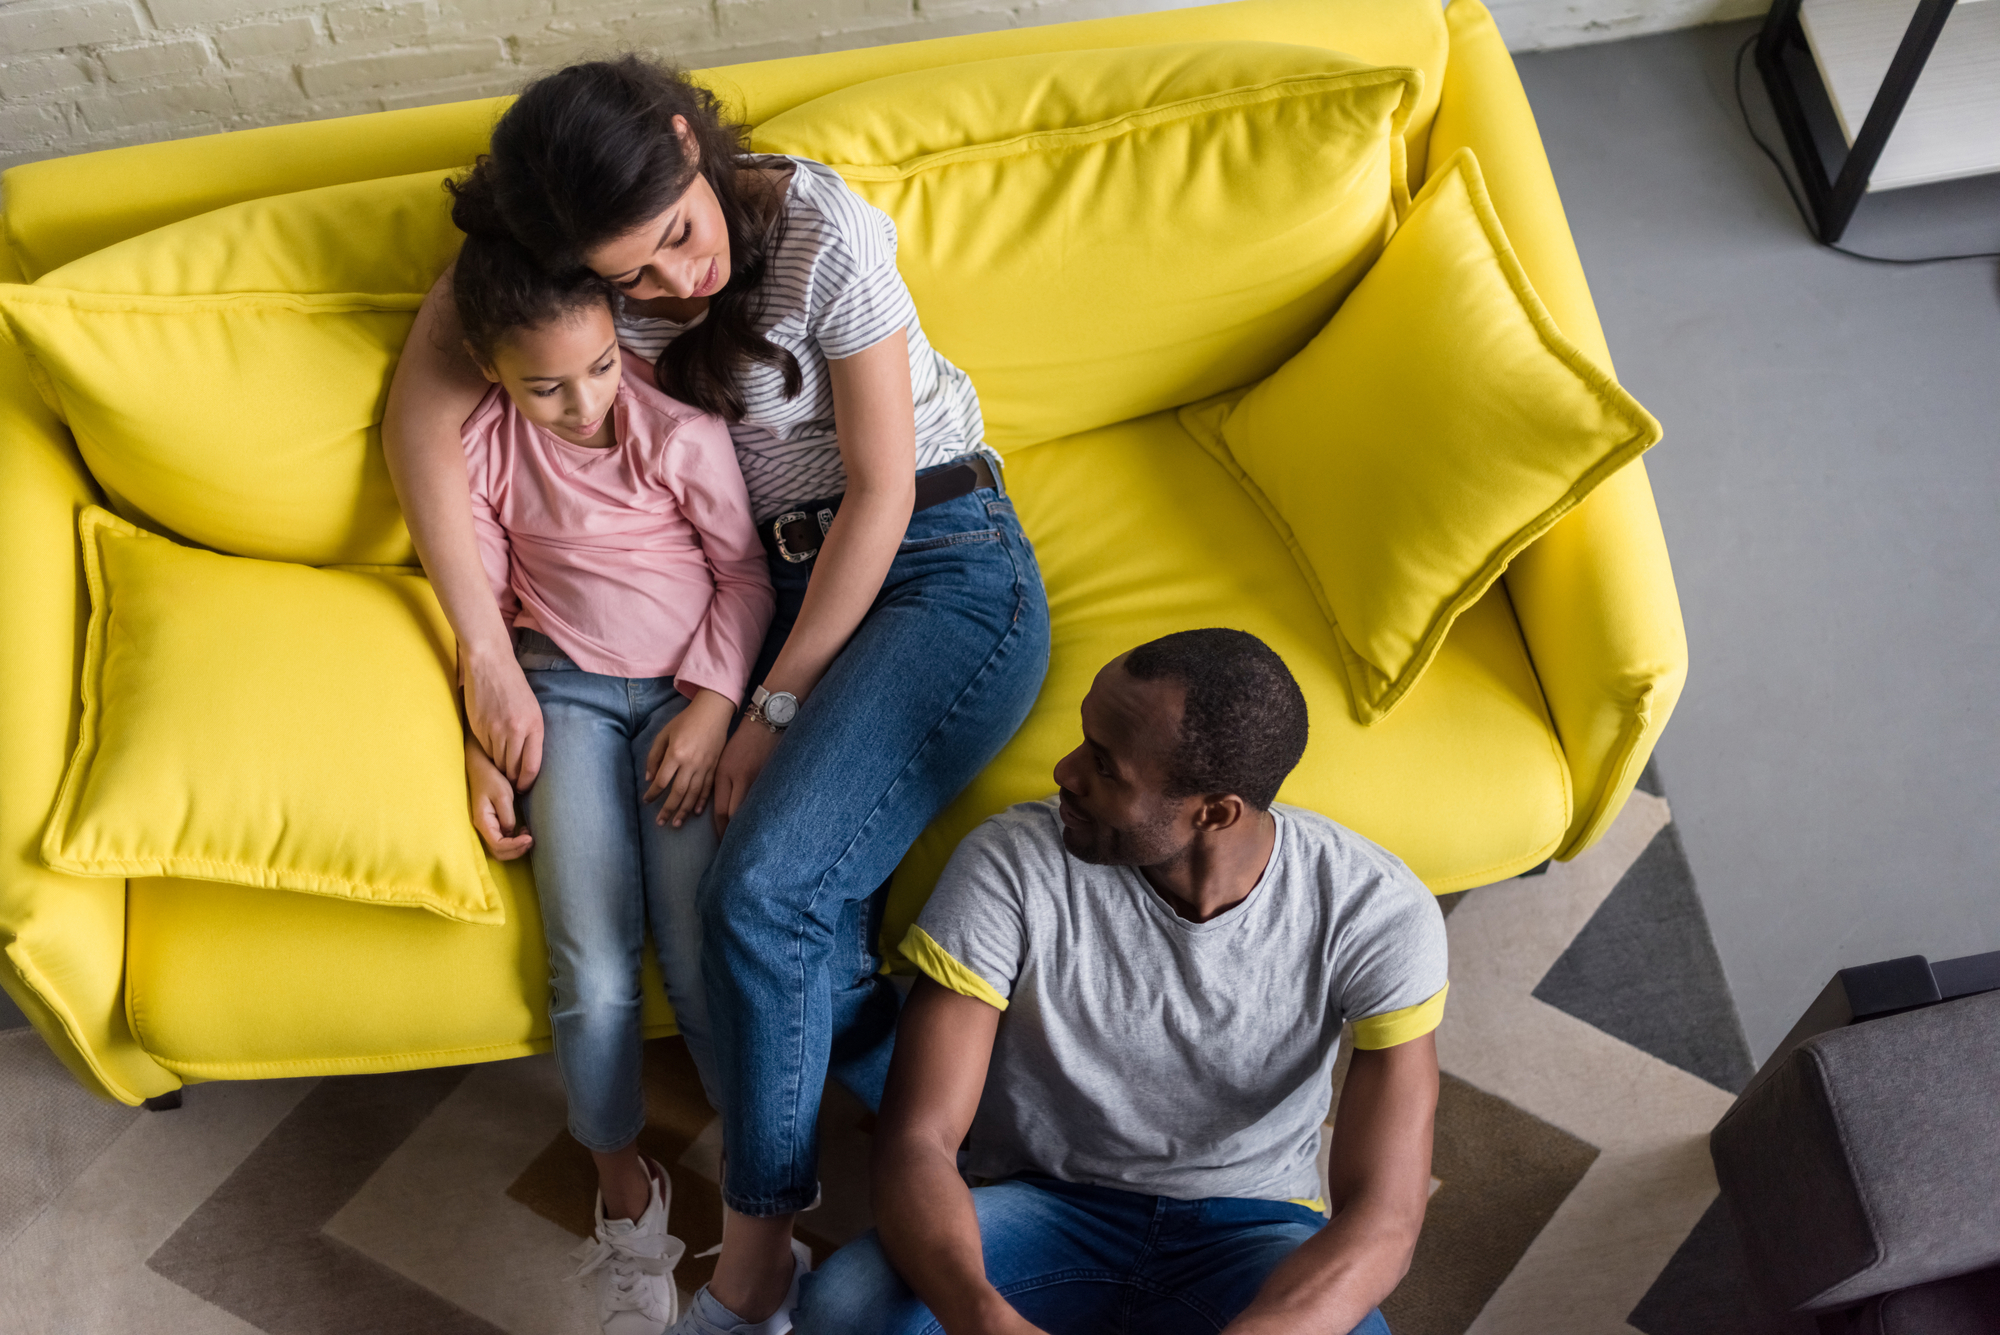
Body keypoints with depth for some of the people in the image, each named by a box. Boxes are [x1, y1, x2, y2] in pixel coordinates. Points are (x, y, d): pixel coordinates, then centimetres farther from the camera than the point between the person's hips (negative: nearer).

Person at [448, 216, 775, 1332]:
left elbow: (744, 572, -1)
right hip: (567, 693, 2)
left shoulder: (682, 431, -9)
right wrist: (487, 745, 0)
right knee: (595, 976, -13)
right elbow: (482, 604, 8)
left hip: (688, 686, -1)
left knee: (700, 955, -17)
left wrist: (711, 708, -10)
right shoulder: (481, 452, -2)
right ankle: (625, 1188, 11)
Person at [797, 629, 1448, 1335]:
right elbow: (916, 1141, -20)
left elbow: (1383, 1220, -21)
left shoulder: (1378, 912, -18)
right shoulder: (1010, 864, -19)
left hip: (1250, 1227, 1)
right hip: (1041, 1205, 0)